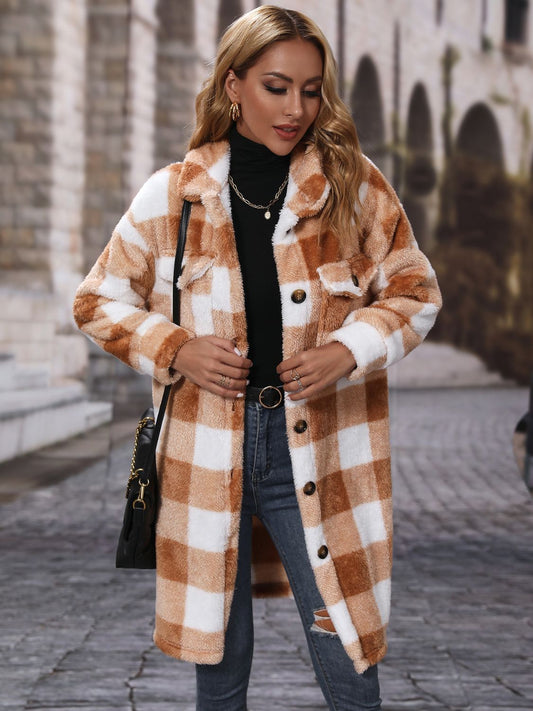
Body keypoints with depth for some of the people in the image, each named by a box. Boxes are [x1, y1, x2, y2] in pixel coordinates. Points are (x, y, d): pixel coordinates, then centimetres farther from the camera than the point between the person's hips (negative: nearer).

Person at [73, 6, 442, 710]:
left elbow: (414, 292, 9)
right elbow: (98, 300, 11)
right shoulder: (173, 194, 3)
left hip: (320, 457, -1)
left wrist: (348, 350, -9)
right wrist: (176, 350, -7)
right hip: (206, 458, 1)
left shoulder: (355, 186, 2)